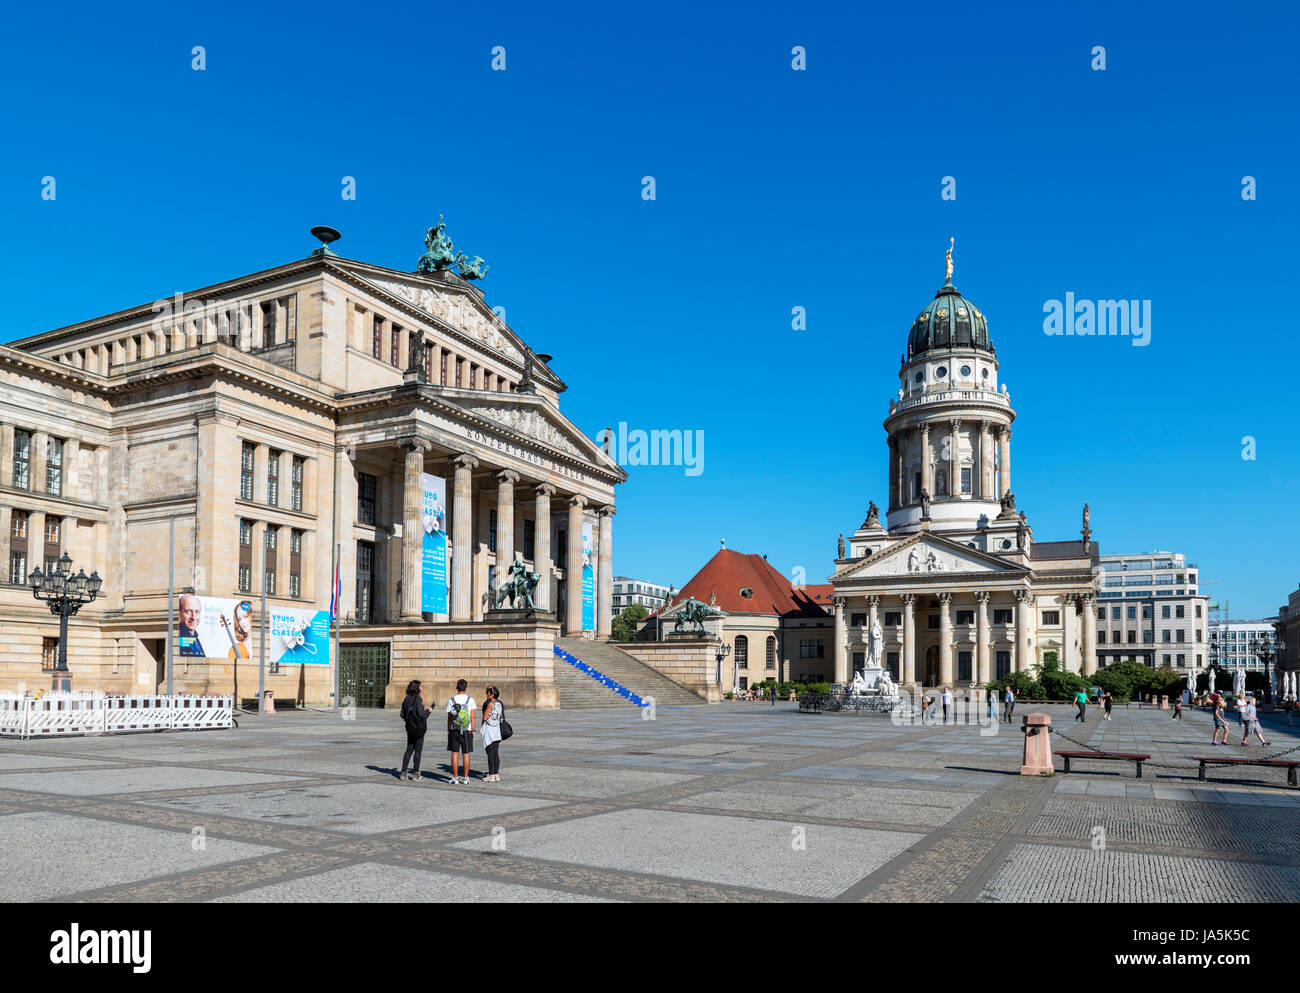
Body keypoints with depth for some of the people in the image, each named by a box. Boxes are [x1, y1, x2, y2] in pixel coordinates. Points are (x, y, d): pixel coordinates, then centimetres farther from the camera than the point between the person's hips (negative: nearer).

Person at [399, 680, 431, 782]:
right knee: (418, 750, 2)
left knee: (409, 750, 14)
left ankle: (403, 773, 15)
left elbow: (403, 715, 8)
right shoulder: (418, 699, -18)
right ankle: (415, 774, 5)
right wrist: (428, 711, -3)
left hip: (410, 728, 6)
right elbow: (421, 715, -21)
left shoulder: (406, 699, 3)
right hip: (419, 728, -6)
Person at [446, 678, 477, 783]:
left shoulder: (451, 700, -2)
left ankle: (455, 778, 3)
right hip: (467, 731, 0)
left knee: (455, 753, 3)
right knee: (466, 754, 5)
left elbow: (449, 718, 0)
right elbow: (472, 717, -4)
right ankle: (466, 778, 7)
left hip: (454, 730, 0)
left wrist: (448, 731, 8)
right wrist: (473, 730, 3)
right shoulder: (470, 699, -3)